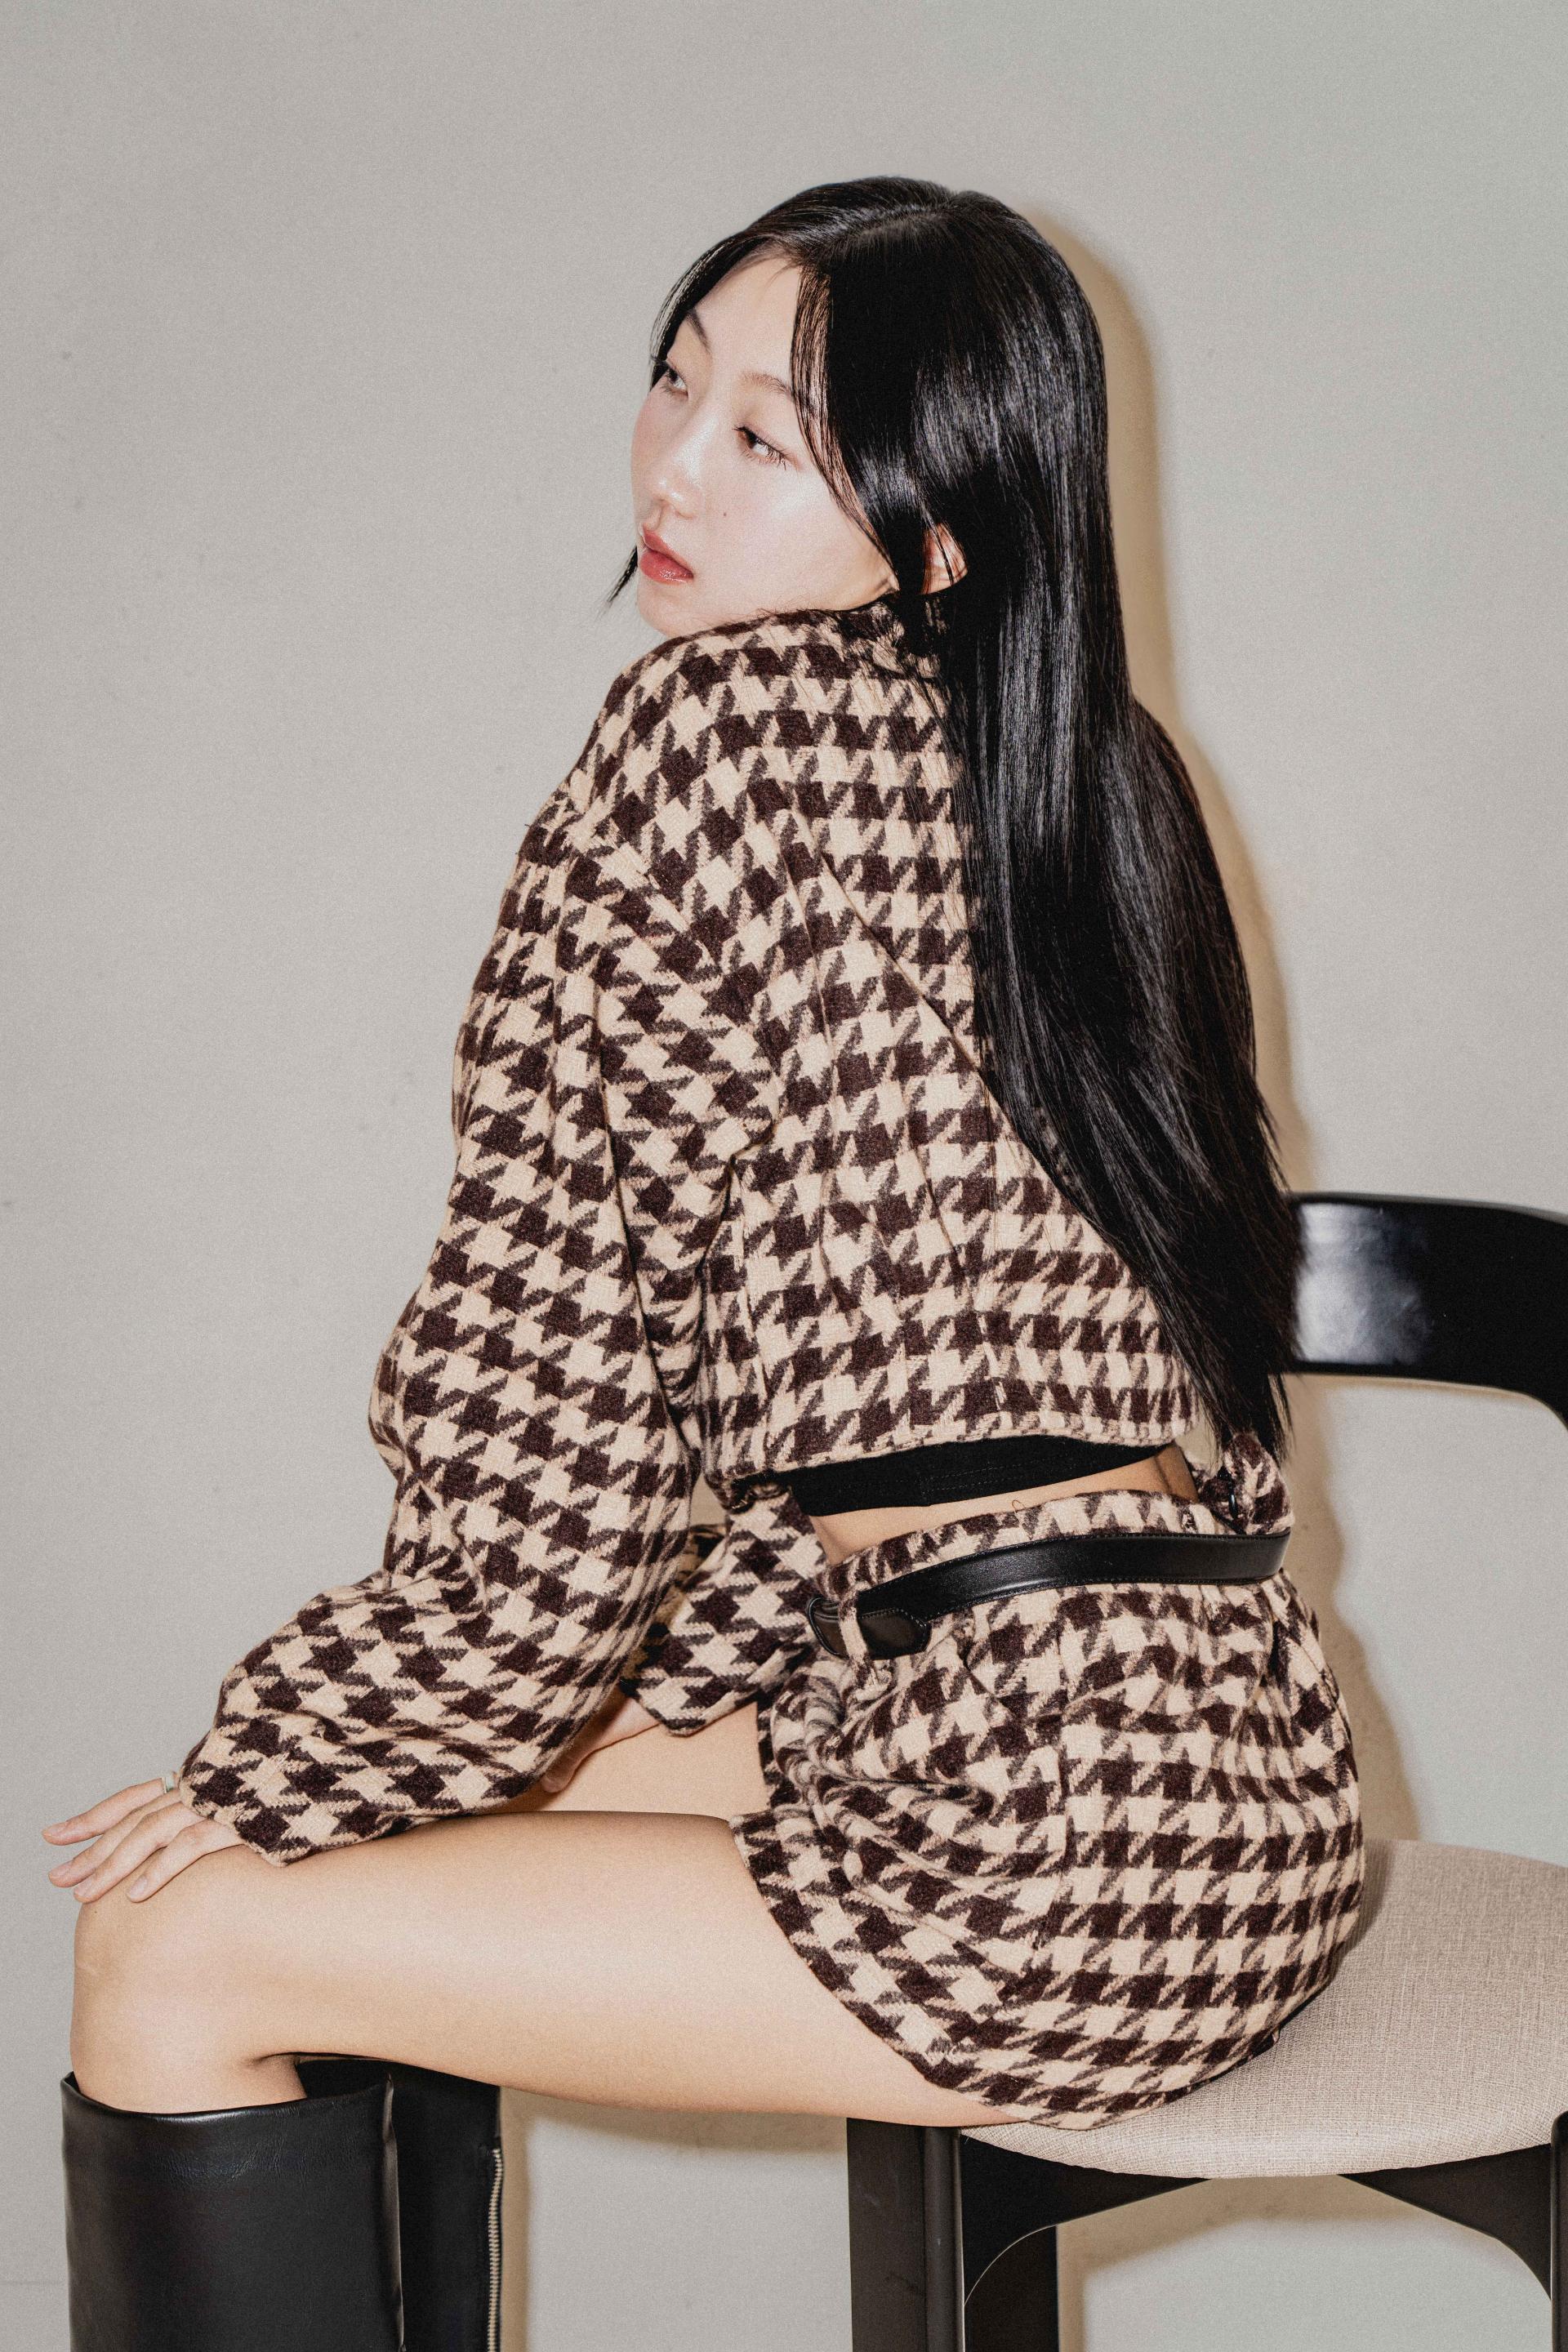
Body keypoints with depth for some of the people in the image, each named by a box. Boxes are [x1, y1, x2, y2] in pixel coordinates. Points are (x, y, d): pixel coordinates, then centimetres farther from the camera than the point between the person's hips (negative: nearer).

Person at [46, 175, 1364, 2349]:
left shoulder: (726, 721, -13)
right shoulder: (1083, 765, 13)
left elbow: (546, 1450, -13)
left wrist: (279, 1776, 2)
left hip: (1047, 1859, -9)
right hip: (1215, 1750, 9)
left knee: (180, 1945, 0)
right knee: (420, 1806, 22)